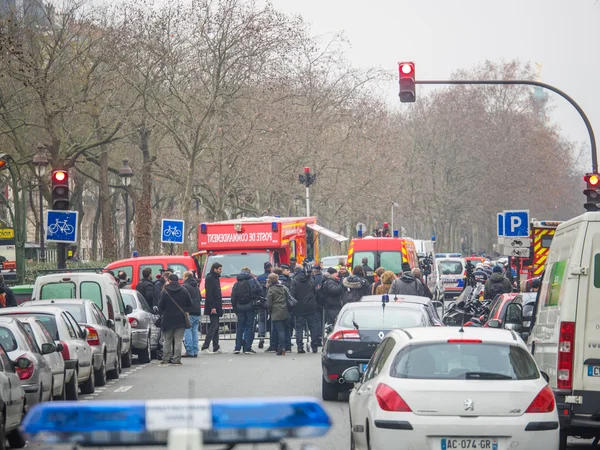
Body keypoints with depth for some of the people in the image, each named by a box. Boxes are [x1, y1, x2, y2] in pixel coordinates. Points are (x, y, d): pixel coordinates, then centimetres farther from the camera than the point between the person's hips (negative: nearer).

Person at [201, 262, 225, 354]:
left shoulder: (215, 278, 17)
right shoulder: (210, 278, -13)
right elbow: (209, 294, -19)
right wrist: (212, 307, -23)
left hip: (216, 307, 10)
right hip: (212, 307, -10)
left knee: (216, 326, 10)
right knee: (213, 326, -12)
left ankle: (216, 347, 14)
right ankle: (205, 347, -13)